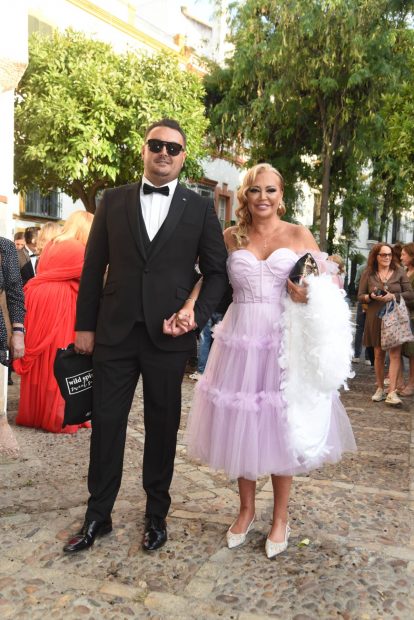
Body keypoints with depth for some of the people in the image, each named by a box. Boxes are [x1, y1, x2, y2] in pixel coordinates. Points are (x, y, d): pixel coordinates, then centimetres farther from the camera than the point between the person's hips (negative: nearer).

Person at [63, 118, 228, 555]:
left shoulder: (200, 208, 3)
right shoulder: (113, 200, 6)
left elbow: (217, 271, 5)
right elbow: (93, 266, 6)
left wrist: (198, 315, -10)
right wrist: (85, 325, 3)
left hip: (168, 336, -1)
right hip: (114, 333, 1)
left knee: (162, 427, 11)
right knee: (105, 423, 8)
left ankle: (156, 514, 29)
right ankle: (98, 515, 25)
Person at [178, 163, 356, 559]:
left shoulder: (299, 235, 3)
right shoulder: (231, 237, 7)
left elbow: (326, 284, 4)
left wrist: (309, 294, -17)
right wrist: (189, 308, -20)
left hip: (284, 343, -1)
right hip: (240, 341, 2)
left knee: (280, 429, 6)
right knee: (241, 425, 10)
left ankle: (280, 518, 26)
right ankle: (246, 510, 32)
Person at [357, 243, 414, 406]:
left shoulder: (399, 272, 3)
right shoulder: (368, 274, 5)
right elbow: (360, 296, 5)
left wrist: (393, 296, -16)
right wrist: (372, 297, -16)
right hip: (376, 318, 1)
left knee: (395, 354, -9)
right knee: (379, 354, 8)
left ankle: (392, 393, -10)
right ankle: (380, 389, 20)